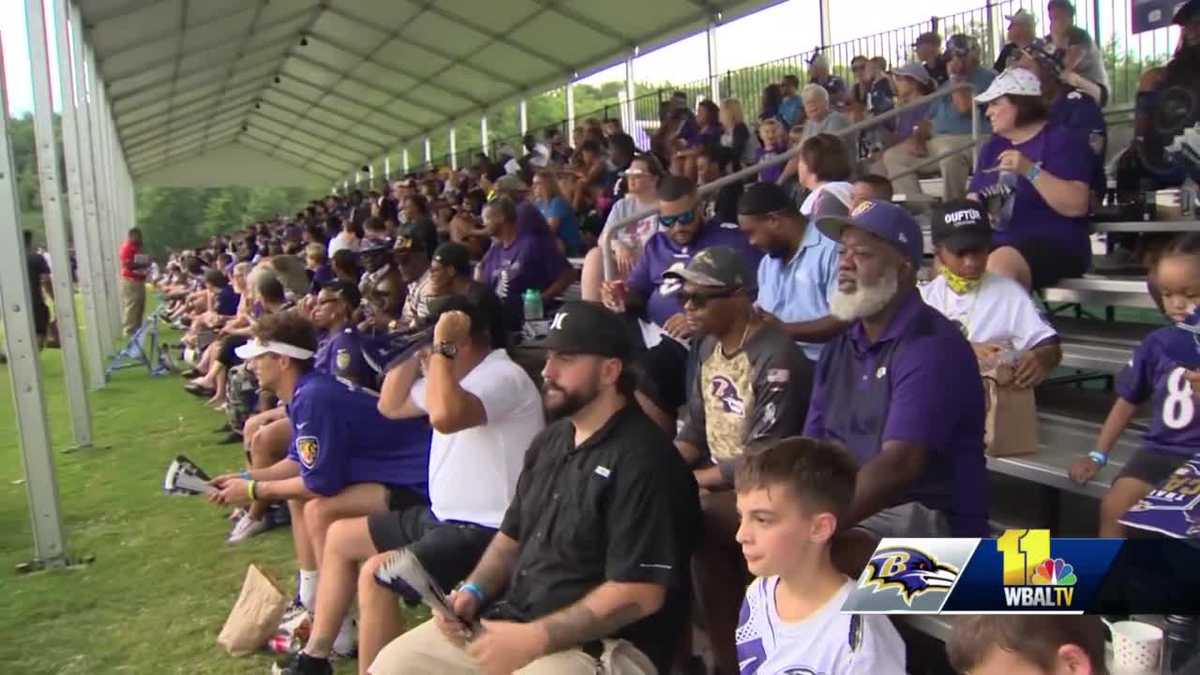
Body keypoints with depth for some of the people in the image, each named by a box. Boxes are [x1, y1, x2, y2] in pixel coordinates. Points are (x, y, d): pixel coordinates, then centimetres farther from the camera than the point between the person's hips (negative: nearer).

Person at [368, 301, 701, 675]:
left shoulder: (643, 460, -17)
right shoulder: (550, 441, 10)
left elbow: (639, 595, -21)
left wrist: (533, 639, -21)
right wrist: (474, 592, 1)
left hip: (602, 645, -8)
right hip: (512, 617, 8)